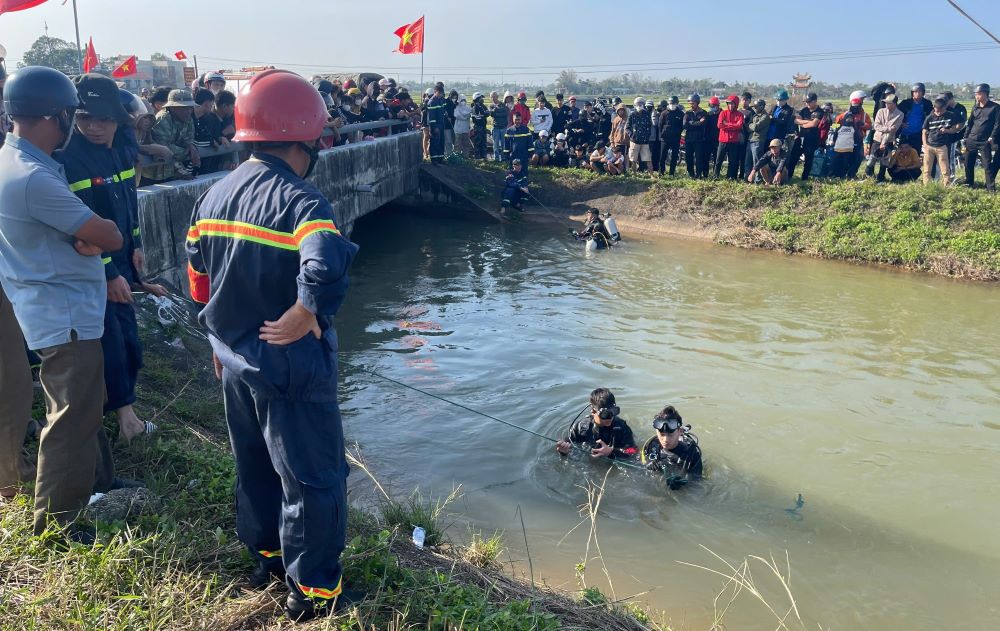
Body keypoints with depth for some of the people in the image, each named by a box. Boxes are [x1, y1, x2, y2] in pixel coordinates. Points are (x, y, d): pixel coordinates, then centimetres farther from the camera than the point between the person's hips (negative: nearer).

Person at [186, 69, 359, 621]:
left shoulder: (215, 195, 3)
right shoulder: (299, 201, -22)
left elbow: (199, 276, 11)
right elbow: (326, 271, -41)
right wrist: (304, 317, -23)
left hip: (234, 361, 8)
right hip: (291, 368, -8)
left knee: (254, 464, 25)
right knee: (313, 476, 8)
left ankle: (265, 555, 44)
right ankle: (312, 589, 20)